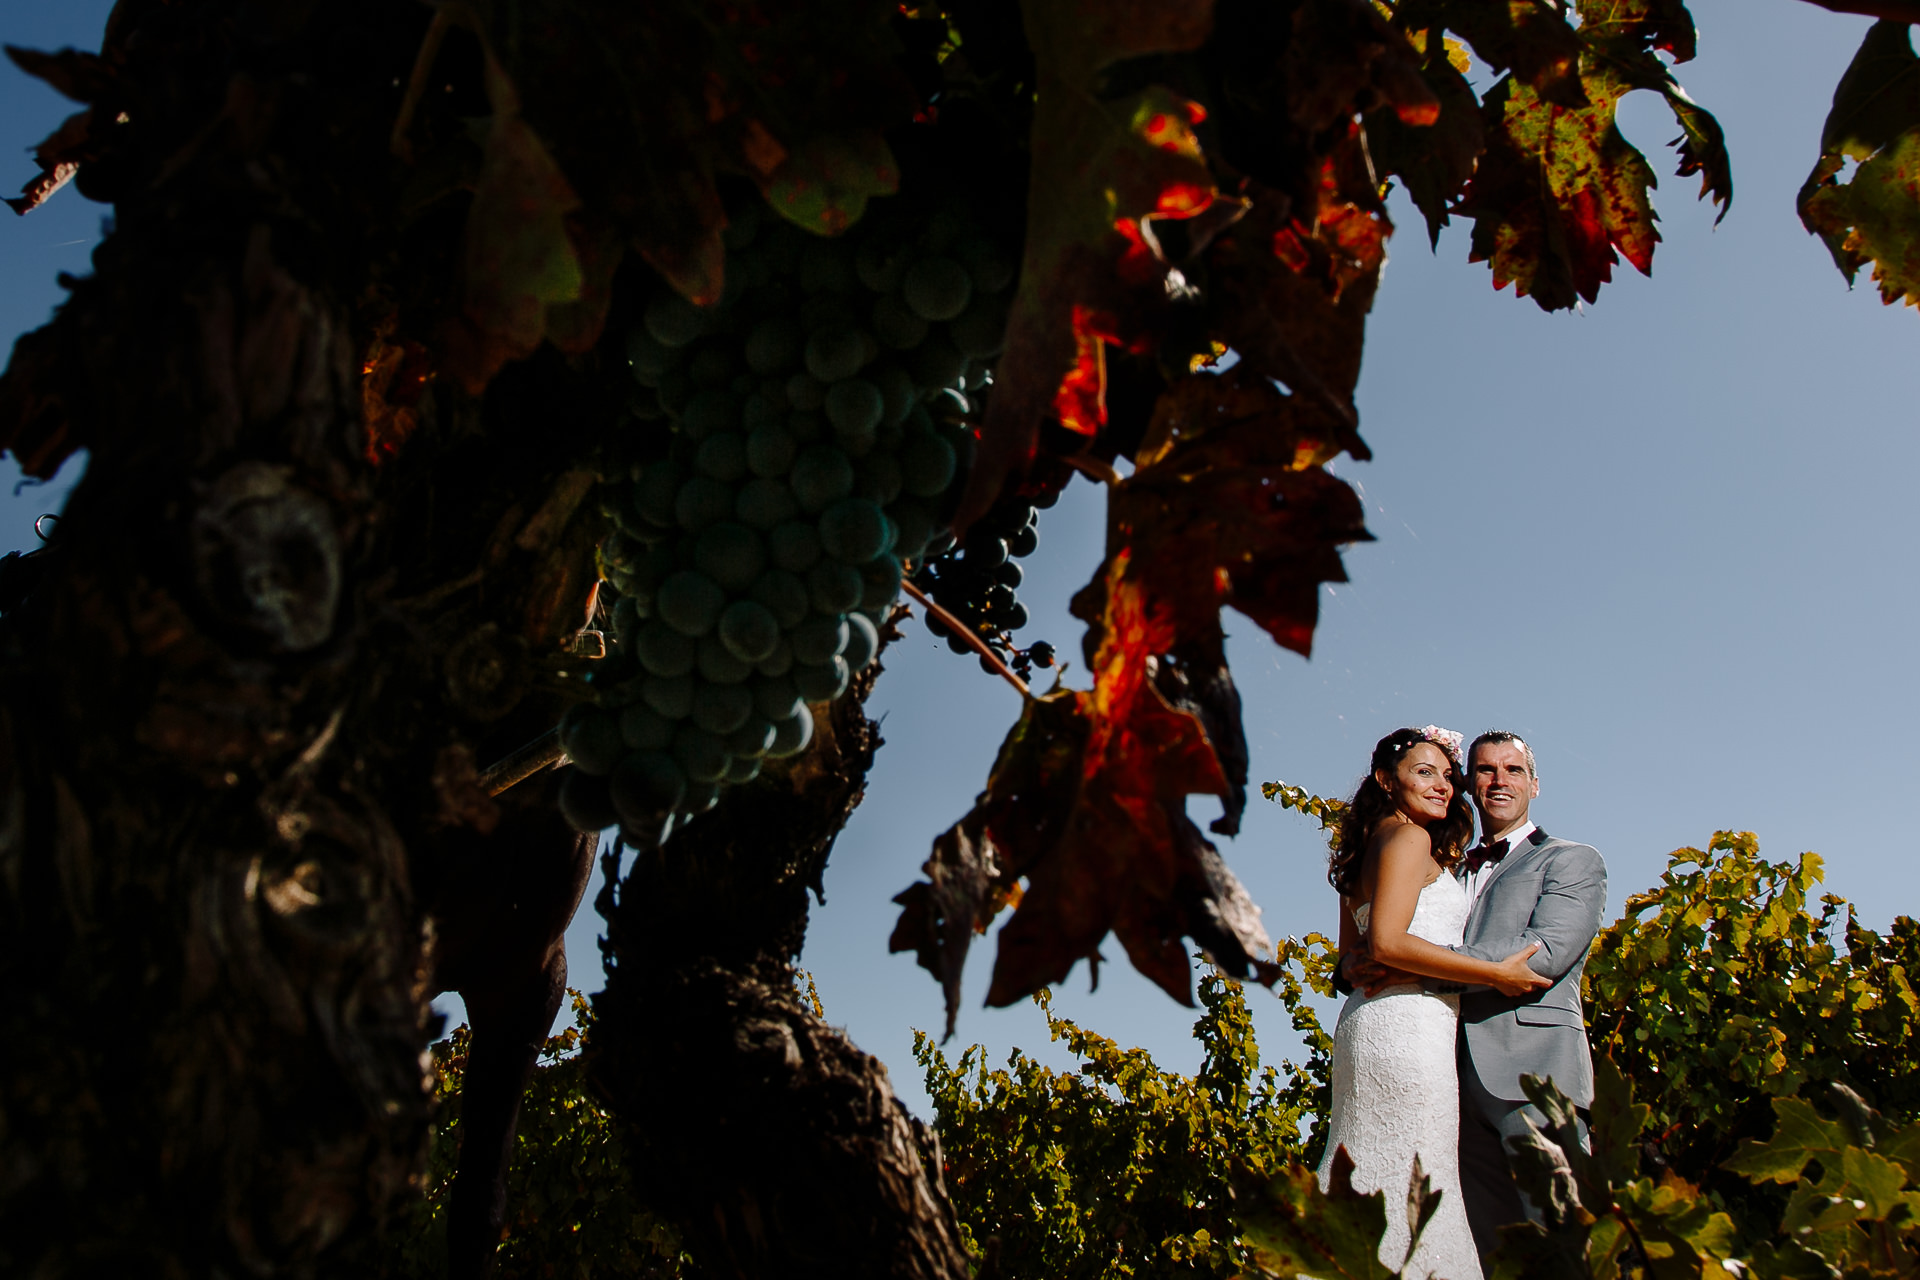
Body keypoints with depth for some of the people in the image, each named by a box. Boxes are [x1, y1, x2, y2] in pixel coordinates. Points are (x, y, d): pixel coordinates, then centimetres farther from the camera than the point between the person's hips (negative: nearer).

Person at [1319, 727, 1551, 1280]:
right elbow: (1387, 943, -19)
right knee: (1413, 1193, -7)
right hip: (1408, 1026, -10)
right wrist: (1496, 973, -14)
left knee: (1366, 1185, 11)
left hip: (1365, 1022, 10)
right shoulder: (1409, 837, -7)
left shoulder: (1370, 846, 20)